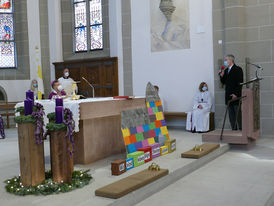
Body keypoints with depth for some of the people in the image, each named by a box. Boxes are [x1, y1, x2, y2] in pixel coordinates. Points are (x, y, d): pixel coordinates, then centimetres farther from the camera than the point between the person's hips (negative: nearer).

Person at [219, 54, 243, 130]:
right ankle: (234, 129, 13)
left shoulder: (238, 69, -5)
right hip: (228, 97, 7)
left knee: (238, 114, -5)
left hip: (236, 96, -7)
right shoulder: (225, 70, 16)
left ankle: (241, 129, 0)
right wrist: (222, 76, -1)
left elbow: (240, 83, -11)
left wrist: (236, 94, -17)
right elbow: (224, 82, 17)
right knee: (231, 115, 8)